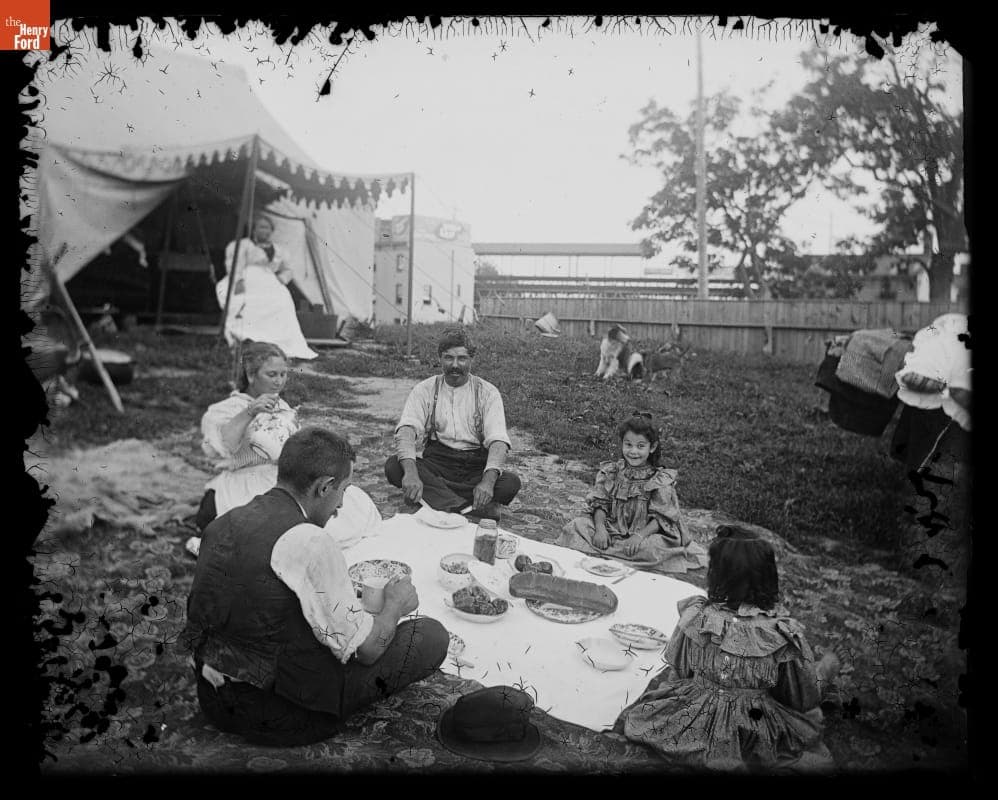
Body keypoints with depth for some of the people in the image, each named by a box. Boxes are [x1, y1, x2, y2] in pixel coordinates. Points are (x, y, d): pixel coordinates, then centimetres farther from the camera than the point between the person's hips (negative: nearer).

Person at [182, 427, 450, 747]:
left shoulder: (226, 520, 0)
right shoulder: (310, 544, -25)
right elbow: (366, 648, -18)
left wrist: (342, 589, 16)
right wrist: (395, 605, 3)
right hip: (273, 716, -8)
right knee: (431, 635, -6)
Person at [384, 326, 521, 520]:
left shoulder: (487, 392, 1)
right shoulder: (424, 390, 3)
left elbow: (498, 440, -12)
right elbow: (406, 430, -13)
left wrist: (488, 480, -33)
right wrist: (411, 472, -35)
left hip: (476, 467, -1)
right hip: (437, 463, 1)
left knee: (511, 482, -29)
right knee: (393, 466, -28)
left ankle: (433, 495, -27)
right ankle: (472, 509, -34)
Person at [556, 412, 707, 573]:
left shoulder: (660, 480, -6)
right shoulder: (611, 472, 3)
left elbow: (660, 517, -11)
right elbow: (600, 504, 1)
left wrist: (640, 536, -26)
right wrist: (600, 528, -18)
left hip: (644, 532, -2)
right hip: (611, 529, 2)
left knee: (656, 548, -36)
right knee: (576, 526, -17)